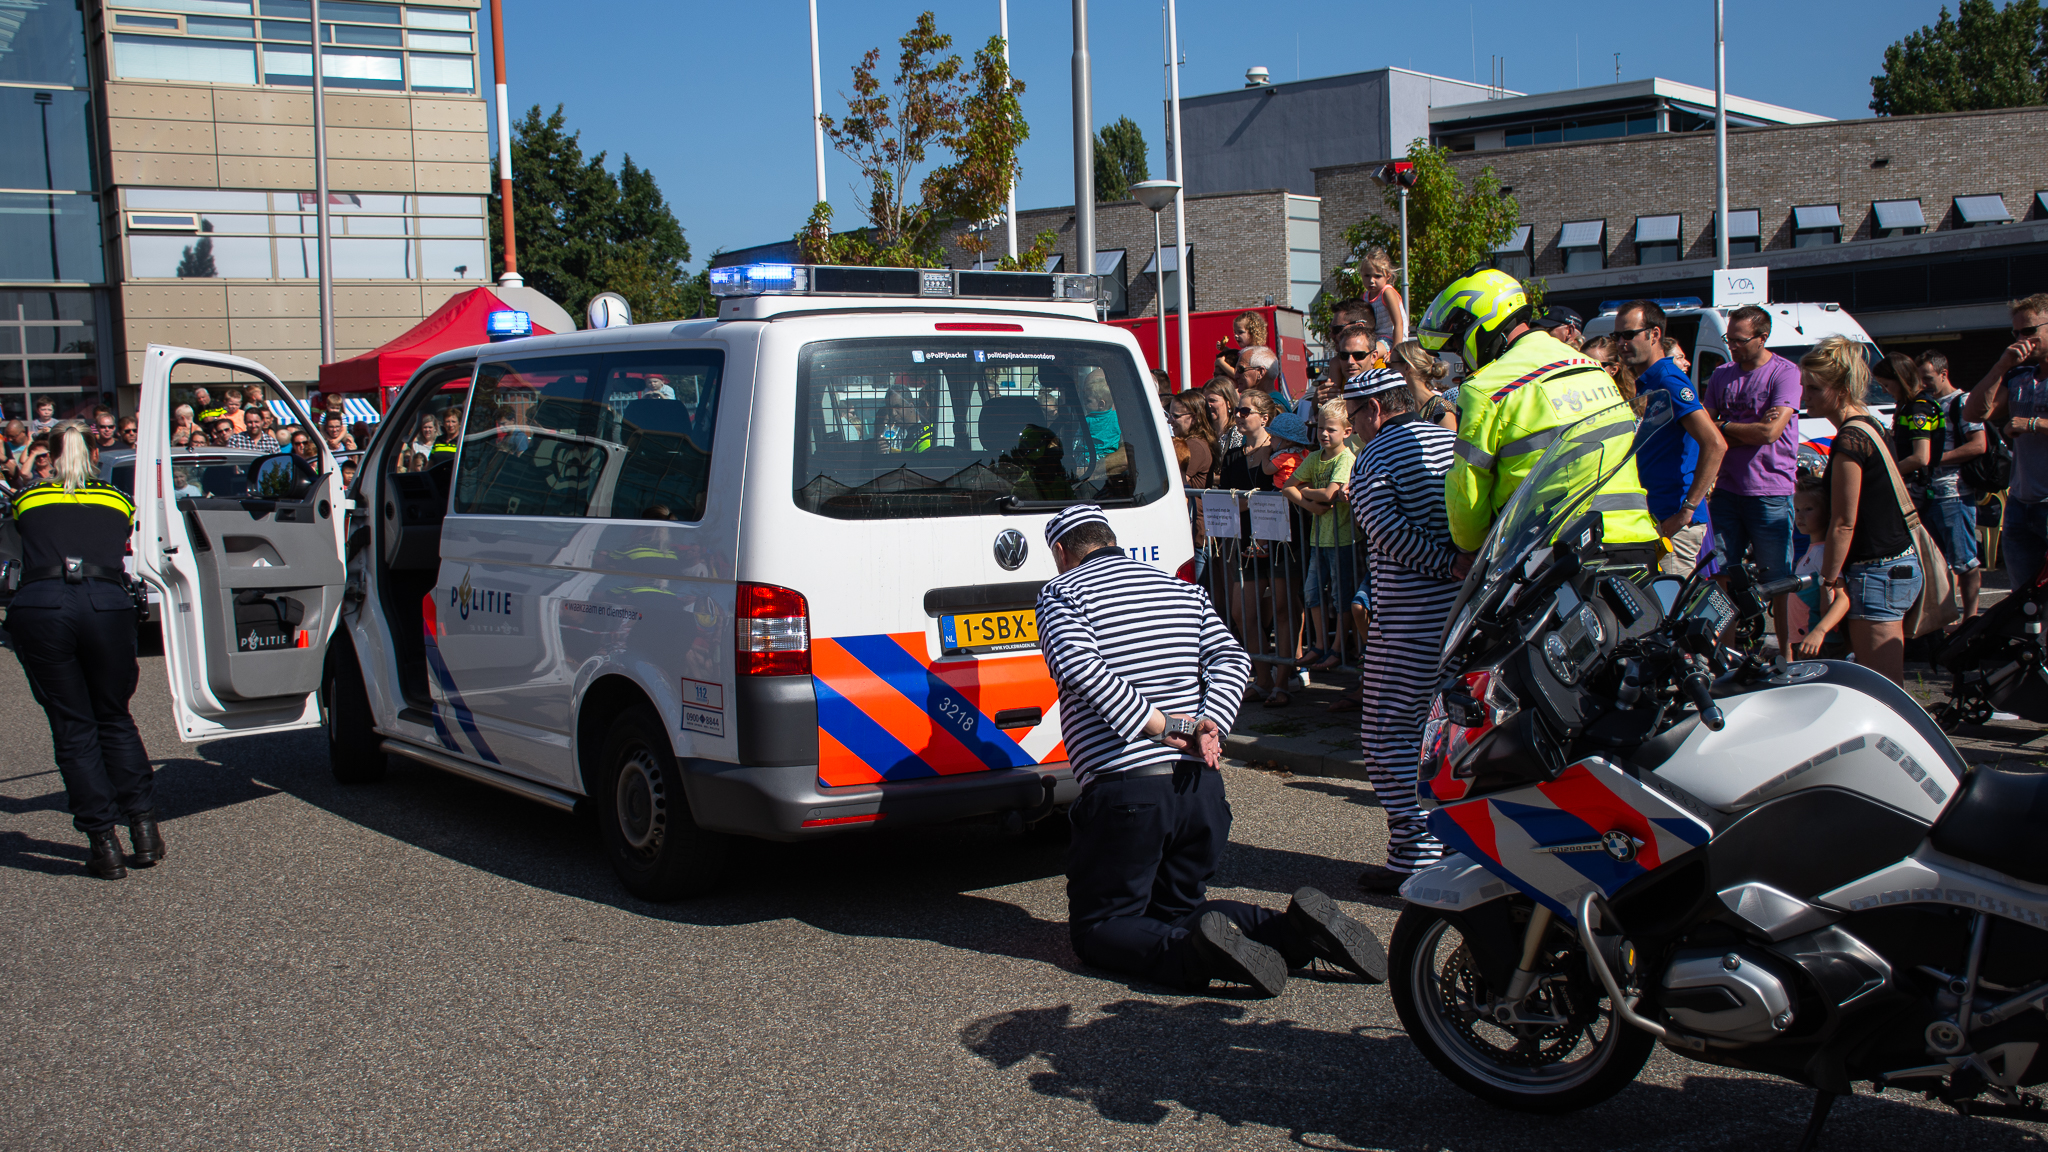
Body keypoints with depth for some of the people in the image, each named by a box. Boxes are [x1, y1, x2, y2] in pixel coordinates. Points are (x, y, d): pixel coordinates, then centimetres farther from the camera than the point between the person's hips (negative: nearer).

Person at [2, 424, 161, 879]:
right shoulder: (118, 500, 21)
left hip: (39, 607, -1)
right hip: (107, 604, 1)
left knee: (73, 730, 8)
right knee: (114, 720, 18)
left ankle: (104, 845, 7)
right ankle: (144, 830, 14)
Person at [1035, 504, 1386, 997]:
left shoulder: (1061, 592, 3)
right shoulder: (1183, 590, 20)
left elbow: (1078, 664, -17)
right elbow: (1231, 659, 5)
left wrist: (1156, 725, -17)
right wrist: (1207, 727, -7)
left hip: (1124, 791, -6)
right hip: (1202, 788, 6)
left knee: (1097, 928, 7)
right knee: (1179, 908, 22)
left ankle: (1196, 954, -24)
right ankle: (1296, 932, -4)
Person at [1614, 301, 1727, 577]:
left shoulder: (1668, 381, -14)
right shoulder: (1645, 383, 18)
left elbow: (1715, 444, -24)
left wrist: (1687, 509, -23)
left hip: (1673, 523, -10)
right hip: (1653, 518, 10)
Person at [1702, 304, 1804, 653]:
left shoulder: (1786, 373, -6)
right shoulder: (1721, 375, 11)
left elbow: (1770, 432, -16)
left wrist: (1725, 426, -3)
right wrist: (1749, 430, -8)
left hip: (1770, 492, -5)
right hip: (1726, 490, 5)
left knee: (1777, 581, 0)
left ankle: (1787, 652, 8)